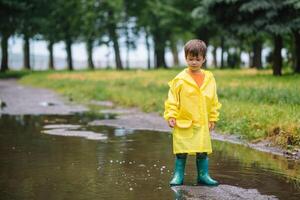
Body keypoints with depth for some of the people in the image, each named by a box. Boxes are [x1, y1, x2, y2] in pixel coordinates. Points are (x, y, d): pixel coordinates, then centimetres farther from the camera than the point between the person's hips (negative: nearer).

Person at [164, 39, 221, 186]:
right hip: (183, 122, -3)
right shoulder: (180, 79, -6)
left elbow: (213, 101, 11)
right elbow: (172, 99, -4)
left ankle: (203, 175, 19)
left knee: (203, 151, 8)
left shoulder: (209, 78, 4)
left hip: (202, 123, 3)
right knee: (181, 152, 4)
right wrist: (171, 116, -11)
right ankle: (178, 175, 14)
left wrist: (213, 118, 11)